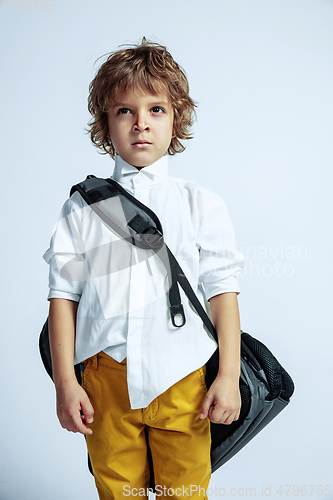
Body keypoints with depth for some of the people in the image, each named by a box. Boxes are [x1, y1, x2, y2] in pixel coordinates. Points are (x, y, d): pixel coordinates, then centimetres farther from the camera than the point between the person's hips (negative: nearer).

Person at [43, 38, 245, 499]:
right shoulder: (82, 209, 5)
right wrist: (64, 381, -1)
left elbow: (222, 290, 2)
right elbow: (64, 292, 4)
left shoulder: (201, 205, 4)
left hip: (182, 380, 0)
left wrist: (229, 376, -2)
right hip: (105, 379, 1)